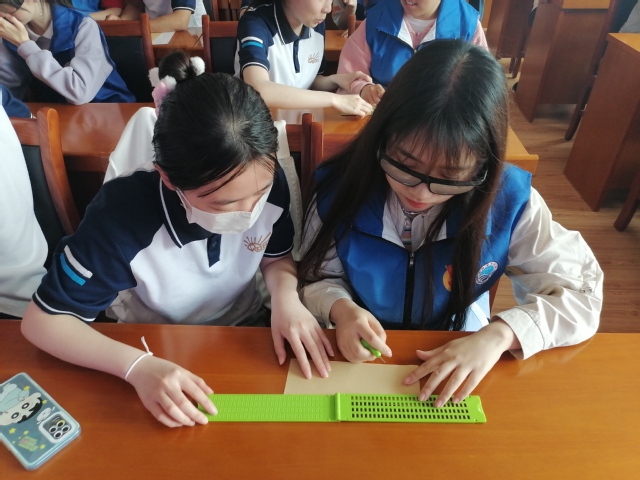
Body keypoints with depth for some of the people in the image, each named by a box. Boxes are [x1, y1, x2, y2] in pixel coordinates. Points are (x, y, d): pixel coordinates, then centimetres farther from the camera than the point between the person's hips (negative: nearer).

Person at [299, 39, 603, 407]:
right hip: (362, 356, 0)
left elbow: (581, 293, -10)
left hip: (461, 357, 1)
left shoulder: (509, 201, -16)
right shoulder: (342, 188, -16)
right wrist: (340, 308, -25)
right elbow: (320, 278, -4)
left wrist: (500, 334, -25)